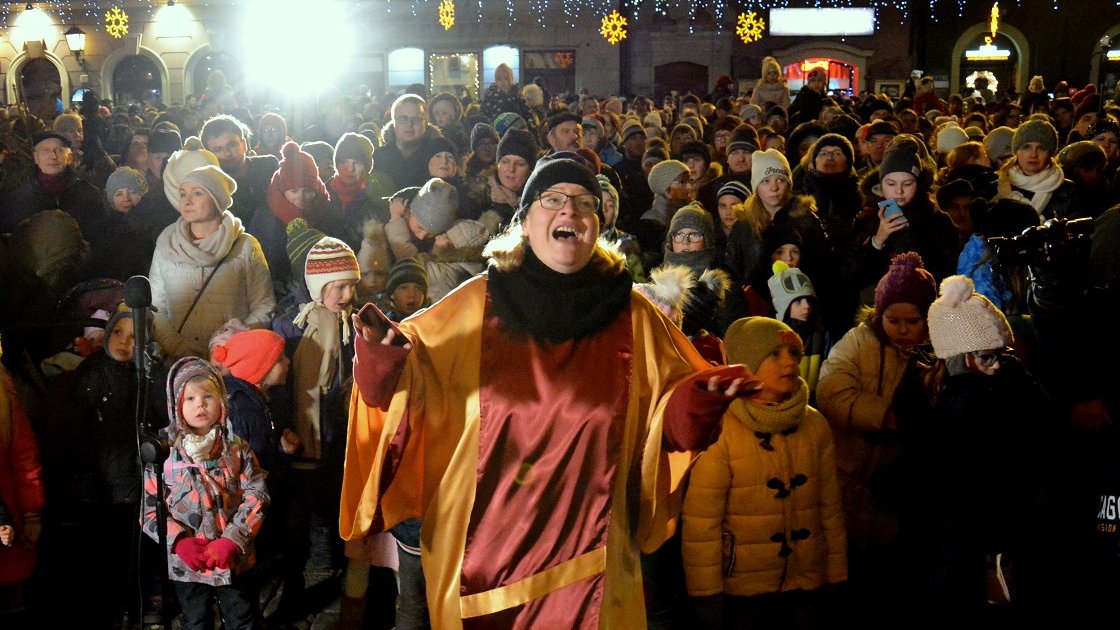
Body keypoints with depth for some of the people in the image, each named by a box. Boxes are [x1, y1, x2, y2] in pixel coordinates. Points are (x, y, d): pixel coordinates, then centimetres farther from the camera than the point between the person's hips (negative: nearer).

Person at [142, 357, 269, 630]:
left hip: (235, 559, 0)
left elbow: (256, 496, -6)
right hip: (187, 563, 0)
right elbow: (149, 507, -4)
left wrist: (232, 541, -18)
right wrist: (179, 542, -18)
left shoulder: (237, 449, -1)